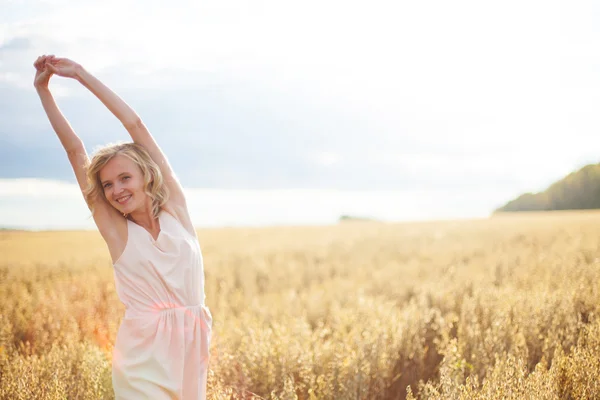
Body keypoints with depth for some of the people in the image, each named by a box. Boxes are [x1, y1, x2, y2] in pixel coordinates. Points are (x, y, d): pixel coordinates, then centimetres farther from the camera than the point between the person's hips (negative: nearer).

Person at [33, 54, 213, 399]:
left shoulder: (176, 208, 2)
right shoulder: (115, 230, 0)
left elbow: (135, 125, 1)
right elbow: (75, 151, 0)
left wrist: (81, 73, 4)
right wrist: (43, 90, 2)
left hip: (191, 346, 2)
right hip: (143, 354, -2)